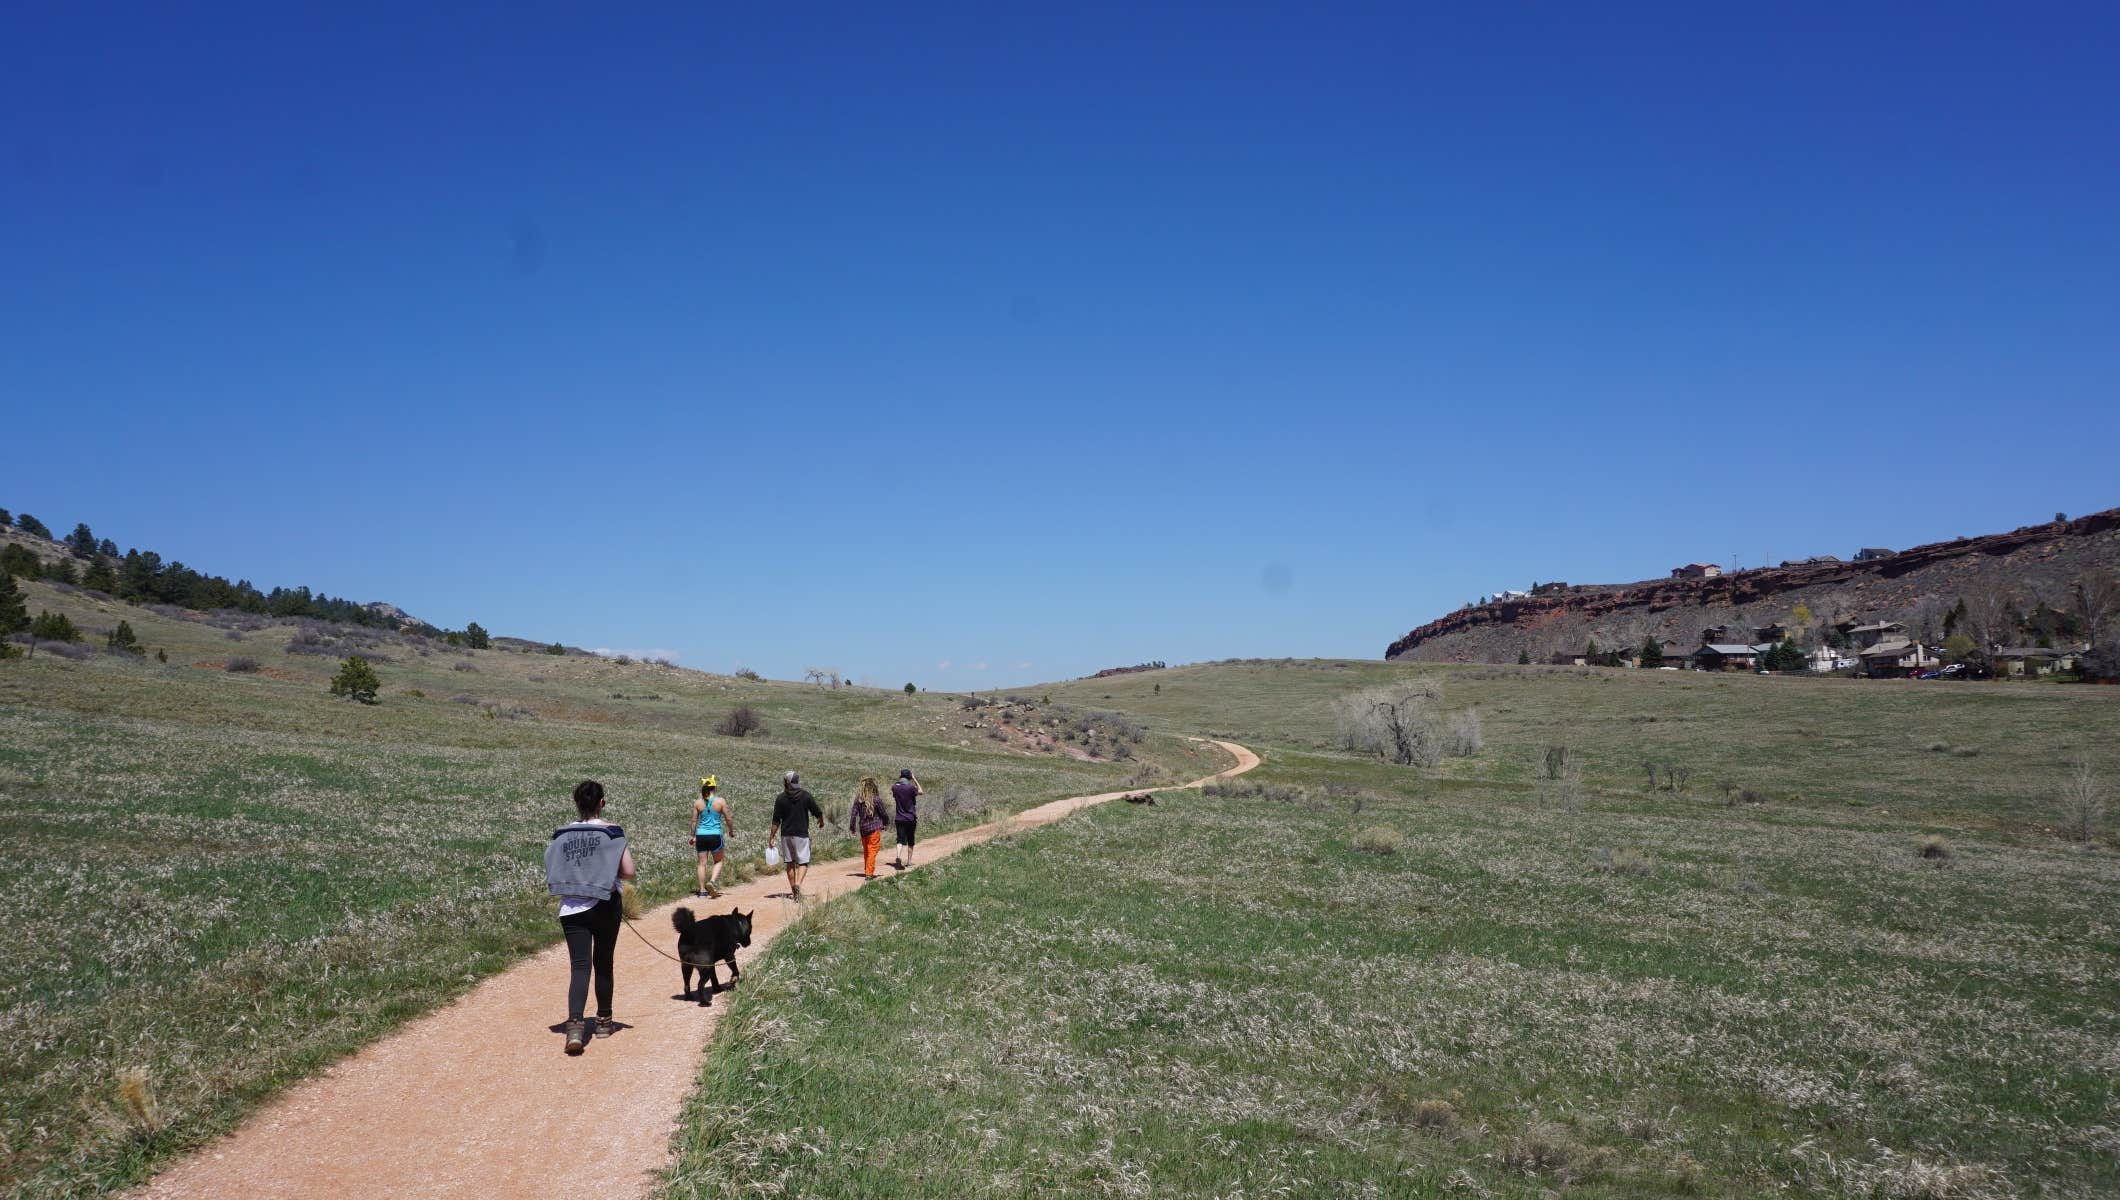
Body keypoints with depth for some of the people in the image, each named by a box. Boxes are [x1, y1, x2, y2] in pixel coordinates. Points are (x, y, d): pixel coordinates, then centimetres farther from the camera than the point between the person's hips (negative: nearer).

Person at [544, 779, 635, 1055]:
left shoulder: (561, 835, 2)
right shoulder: (611, 832, -6)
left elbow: (550, 877, 1)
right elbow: (628, 872, -9)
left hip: (571, 909, 1)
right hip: (605, 907, -1)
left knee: (579, 966, -3)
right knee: (603, 964, 15)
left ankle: (575, 1026, -20)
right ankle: (604, 1021, 29)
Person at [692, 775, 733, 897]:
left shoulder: (698, 803, 2)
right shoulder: (720, 801, -5)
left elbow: (694, 820, 6)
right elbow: (728, 818, 0)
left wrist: (693, 836, 16)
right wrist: (731, 831, 16)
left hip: (701, 835, 2)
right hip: (715, 835, -2)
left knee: (702, 863, 8)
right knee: (718, 861, 13)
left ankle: (702, 889, 9)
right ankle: (712, 881, -9)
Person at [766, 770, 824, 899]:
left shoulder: (780, 798, -3)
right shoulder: (806, 796, -5)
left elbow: (776, 821, -3)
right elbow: (818, 813, 2)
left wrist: (772, 837, 5)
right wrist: (821, 821, 25)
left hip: (786, 835, 2)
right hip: (801, 835, -2)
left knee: (789, 863, 12)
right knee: (803, 862, 2)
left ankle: (793, 890, 18)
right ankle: (798, 884, -22)